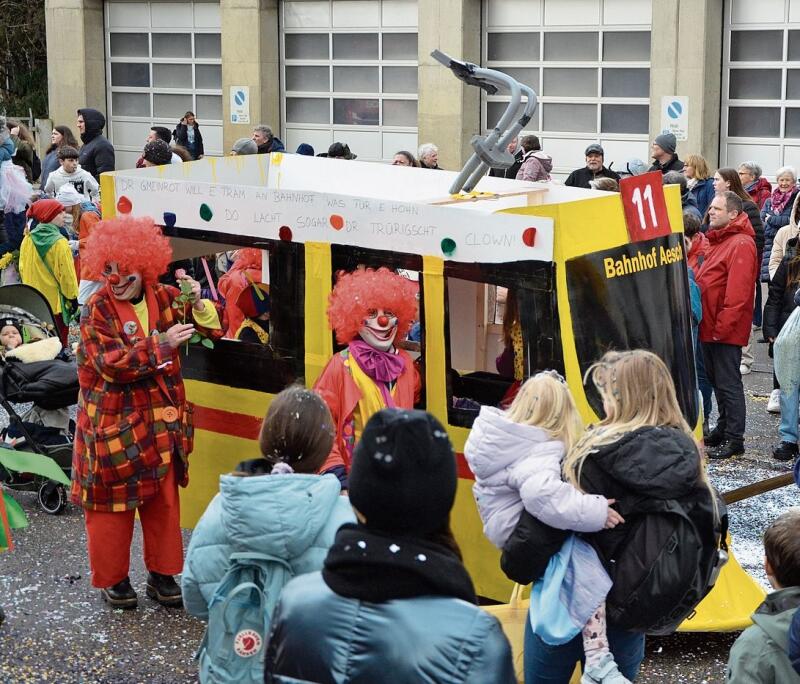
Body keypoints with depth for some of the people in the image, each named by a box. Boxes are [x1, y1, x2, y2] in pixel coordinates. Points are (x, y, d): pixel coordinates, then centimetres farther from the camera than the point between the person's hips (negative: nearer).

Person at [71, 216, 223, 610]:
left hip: (162, 421, 4)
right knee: (113, 502, 7)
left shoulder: (166, 298, -1)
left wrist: (197, 303, -19)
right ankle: (112, 579, 23)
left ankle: (162, 574, 27)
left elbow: (213, 329, 1)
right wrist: (161, 344, -30)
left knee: (164, 500, 13)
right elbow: (112, 364, -23)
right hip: (113, 423, -4)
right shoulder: (97, 310, -13)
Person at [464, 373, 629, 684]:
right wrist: (594, 511, -39)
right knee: (588, 570, -20)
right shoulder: (539, 455, -27)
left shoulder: (497, 433, 1)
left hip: (505, 522, 10)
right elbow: (543, 493, -45)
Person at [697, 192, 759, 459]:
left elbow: (737, 294, -21)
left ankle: (734, 439, 2)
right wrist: (709, 325, 13)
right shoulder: (716, 240, 15)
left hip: (726, 330, -9)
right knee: (717, 380, 17)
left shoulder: (741, 245, -16)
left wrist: (721, 327, -22)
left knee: (728, 383, -4)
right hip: (710, 327, 9)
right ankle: (723, 428, 29)